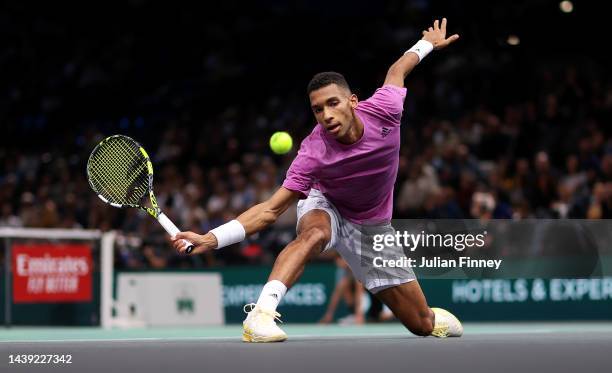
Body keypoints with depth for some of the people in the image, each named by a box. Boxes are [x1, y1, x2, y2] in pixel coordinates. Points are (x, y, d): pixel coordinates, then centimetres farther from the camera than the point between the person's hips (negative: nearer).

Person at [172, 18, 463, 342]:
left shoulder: (383, 109, -26)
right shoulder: (313, 154, -33)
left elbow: (397, 70, -3)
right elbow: (272, 209, -33)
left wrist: (427, 44, 17)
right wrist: (212, 238, -47)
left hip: (372, 226, 3)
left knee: (423, 326, 2)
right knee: (314, 232, -43)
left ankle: (435, 317, 40)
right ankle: (261, 313, -49)